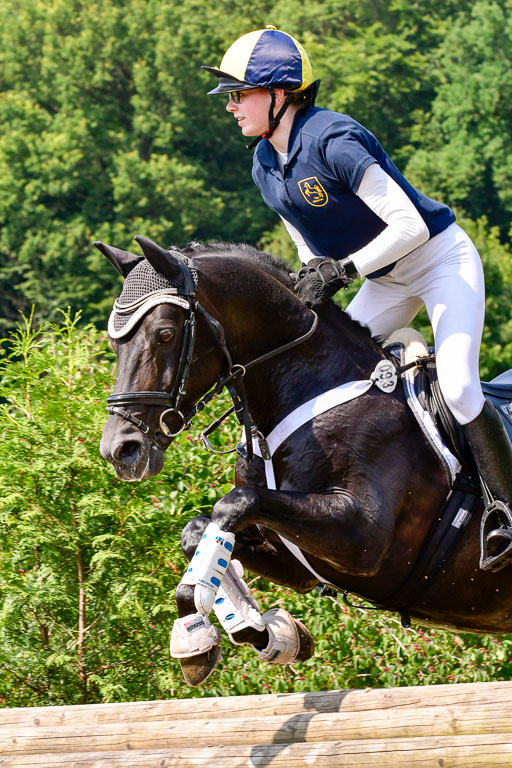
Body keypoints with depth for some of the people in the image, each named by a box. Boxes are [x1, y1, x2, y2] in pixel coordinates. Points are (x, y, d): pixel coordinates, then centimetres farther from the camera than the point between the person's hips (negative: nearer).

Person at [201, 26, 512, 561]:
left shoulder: (333, 140, -28)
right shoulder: (265, 167, -1)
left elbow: (409, 226, -30)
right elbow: (313, 250, 11)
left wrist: (343, 269, -33)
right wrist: (314, 287, -6)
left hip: (442, 259, -8)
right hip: (385, 281, 8)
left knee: (458, 387, -22)